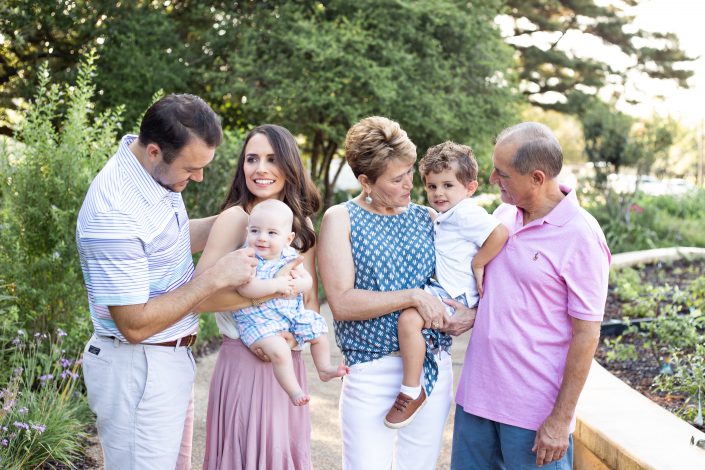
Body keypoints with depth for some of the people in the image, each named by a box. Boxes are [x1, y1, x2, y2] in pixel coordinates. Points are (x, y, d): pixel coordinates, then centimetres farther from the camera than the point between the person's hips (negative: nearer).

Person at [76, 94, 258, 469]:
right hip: (138, 369, -9)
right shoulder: (115, 213, -29)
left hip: (169, 357, 9)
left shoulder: (156, 170, -1)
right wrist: (216, 277, -24)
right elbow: (134, 325, -26)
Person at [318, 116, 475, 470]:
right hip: (372, 371, -4)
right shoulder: (341, 219, -2)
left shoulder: (428, 218, 9)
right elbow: (341, 303, -13)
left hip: (433, 369, 4)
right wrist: (413, 297, -19)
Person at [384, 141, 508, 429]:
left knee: (409, 319, -28)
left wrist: (478, 264, -20)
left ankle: (411, 391, -19)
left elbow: (500, 233, -29)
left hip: (456, 294, -12)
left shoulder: (466, 213, -16)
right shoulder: (446, 216, 15)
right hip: (442, 287, 12)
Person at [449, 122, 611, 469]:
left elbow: (586, 336, -14)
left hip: (535, 412, -6)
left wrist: (561, 419, -14)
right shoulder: (504, 214, 5)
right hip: (477, 394, 6)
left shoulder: (580, 237, -15)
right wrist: (468, 312, 1)